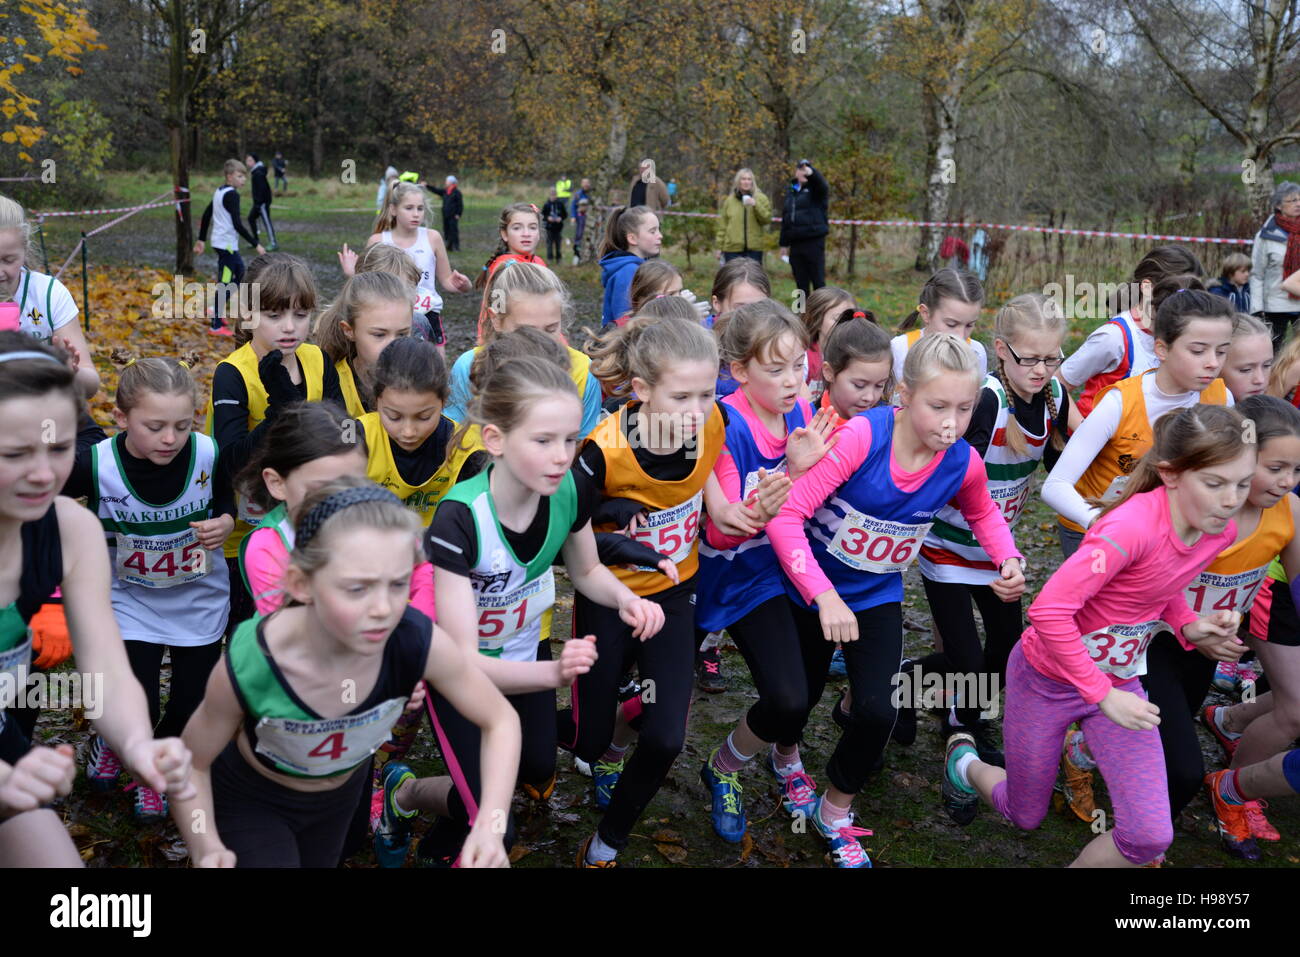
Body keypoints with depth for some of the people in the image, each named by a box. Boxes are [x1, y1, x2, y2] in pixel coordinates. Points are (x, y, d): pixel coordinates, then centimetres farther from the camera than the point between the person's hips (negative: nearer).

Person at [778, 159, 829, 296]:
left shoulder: (815, 189, 1)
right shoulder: (790, 191, 16)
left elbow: (821, 183, -26)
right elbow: (785, 219, 19)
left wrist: (811, 173, -48)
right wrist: (784, 244, 17)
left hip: (814, 241, -5)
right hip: (796, 243, 5)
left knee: (818, 280, -5)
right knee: (801, 283, 9)